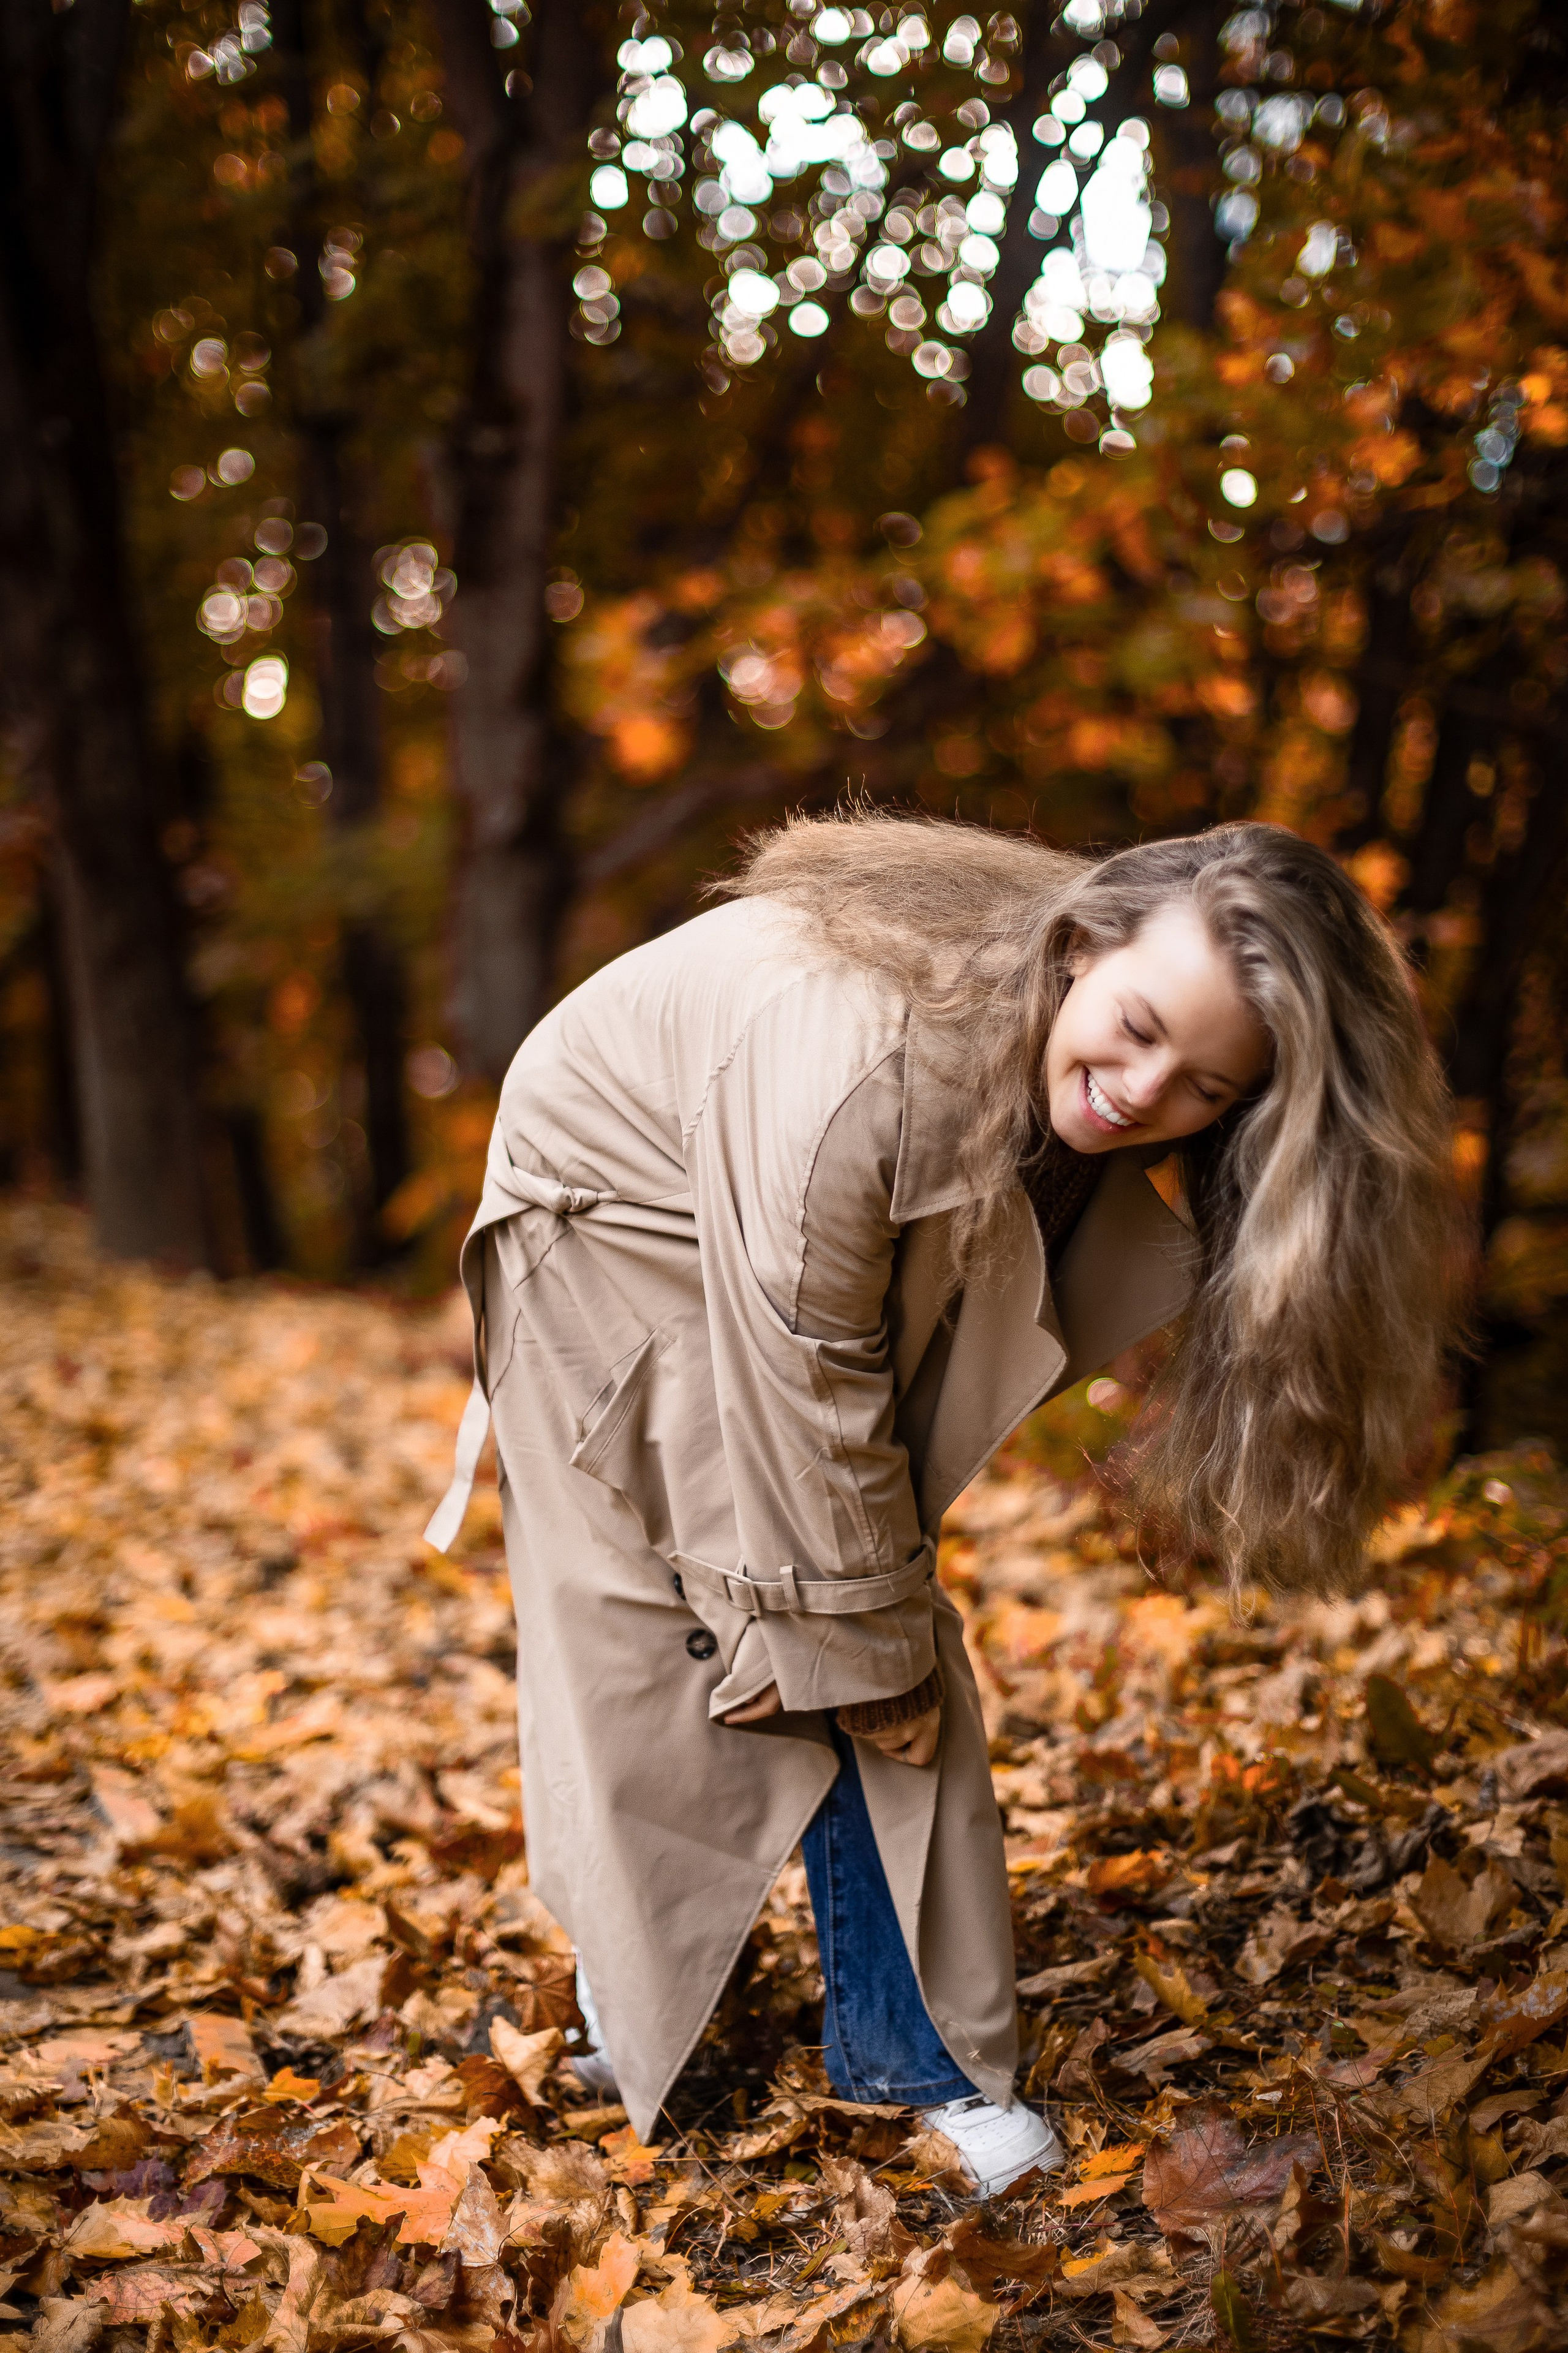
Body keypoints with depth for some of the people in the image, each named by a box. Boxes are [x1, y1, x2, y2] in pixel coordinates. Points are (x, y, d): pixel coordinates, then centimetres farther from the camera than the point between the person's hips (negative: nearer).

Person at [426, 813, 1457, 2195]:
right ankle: (633, 1973, 26)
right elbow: (804, 1404, -34)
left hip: (843, 1255, 5)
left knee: (885, 1644, 0)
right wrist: (862, 1651, -21)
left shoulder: (1076, 1117, -23)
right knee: (646, 1633, 0)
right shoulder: (857, 1056, -44)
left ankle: (912, 2047, 12)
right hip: (619, 1215, -5)